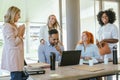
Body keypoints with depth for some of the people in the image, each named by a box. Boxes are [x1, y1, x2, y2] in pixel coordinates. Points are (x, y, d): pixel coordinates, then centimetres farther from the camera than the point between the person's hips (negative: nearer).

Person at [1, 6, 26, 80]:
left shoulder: (14, 26, 15)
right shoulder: (7, 26, -13)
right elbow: (13, 43, -18)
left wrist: (20, 33, 8)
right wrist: (20, 34, -7)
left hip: (17, 56, 10)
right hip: (13, 57, -10)